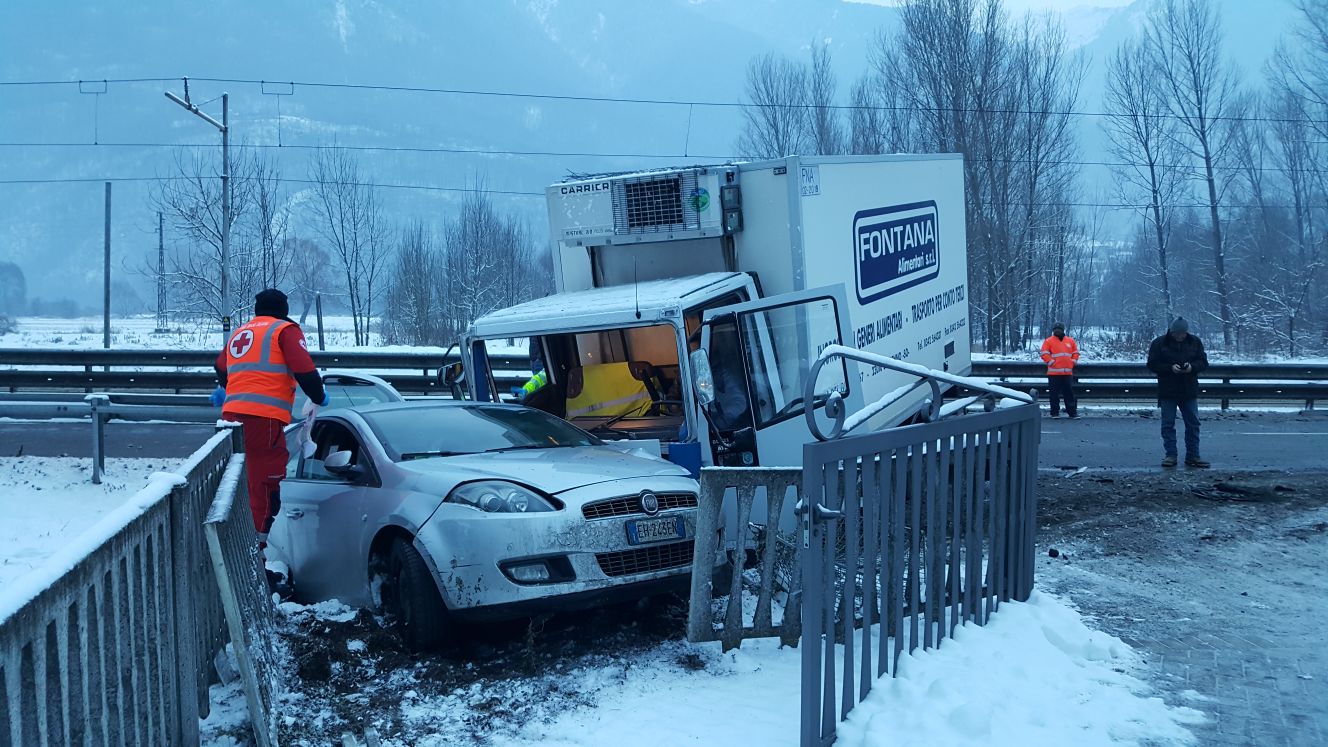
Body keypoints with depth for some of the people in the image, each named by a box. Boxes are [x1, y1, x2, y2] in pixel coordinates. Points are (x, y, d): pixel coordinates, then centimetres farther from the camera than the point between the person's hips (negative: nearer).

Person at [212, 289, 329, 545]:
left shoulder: (239, 333, 25)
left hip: (231, 413, 7)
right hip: (264, 416, -7)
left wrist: (224, 389, 62)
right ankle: (261, 538, -11)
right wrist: (319, 397, 9)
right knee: (266, 479, -7)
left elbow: (221, 367, 42)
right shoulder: (285, 330, 4)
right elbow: (304, 371, -8)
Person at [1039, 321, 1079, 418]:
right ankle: (1055, 412, 7)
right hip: (1054, 372, -3)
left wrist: (1072, 362, 6)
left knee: (1069, 393, 6)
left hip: (1068, 372, 3)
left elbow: (1075, 353, 19)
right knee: (1054, 393, 0)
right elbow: (1044, 354, -5)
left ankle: (1072, 412, 10)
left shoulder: (1070, 341, 13)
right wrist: (1051, 362, -11)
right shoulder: (1048, 341, 1)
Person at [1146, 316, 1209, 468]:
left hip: (1189, 392, 2)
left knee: (1193, 424, 4)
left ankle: (1193, 456, 12)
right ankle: (1170, 455, 7)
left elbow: (1203, 362, 7)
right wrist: (1170, 368, -20)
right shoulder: (1159, 343, -4)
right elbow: (1152, 364, -6)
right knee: (1168, 424, 0)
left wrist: (1192, 367, -15)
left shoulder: (1195, 342, 5)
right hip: (1167, 393, -2)